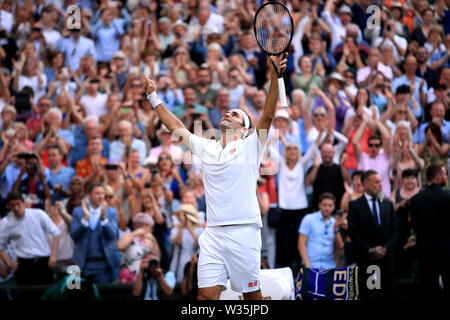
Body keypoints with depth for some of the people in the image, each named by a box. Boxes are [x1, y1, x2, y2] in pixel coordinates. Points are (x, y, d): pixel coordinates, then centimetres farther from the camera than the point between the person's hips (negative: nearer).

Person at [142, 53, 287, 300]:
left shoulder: (250, 146, 6)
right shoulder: (206, 148, 19)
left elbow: (268, 115, -6)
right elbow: (176, 126, 27)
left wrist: (275, 76, -17)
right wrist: (153, 97, 29)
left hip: (244, 232, -3)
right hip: (213, 233, 4)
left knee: (252, 294, 1)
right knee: (206, 294, -6)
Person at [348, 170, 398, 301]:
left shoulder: (388, 204, 14)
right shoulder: (355, 205, 1)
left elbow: (394, 230, 12)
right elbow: (353, 232, -5)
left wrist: (386, 248, -4)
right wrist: (369, 250, -11)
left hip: (385, 257, 3)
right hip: (365, 259, -3)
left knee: (388, 294, 0)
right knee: (367, 294, -4)